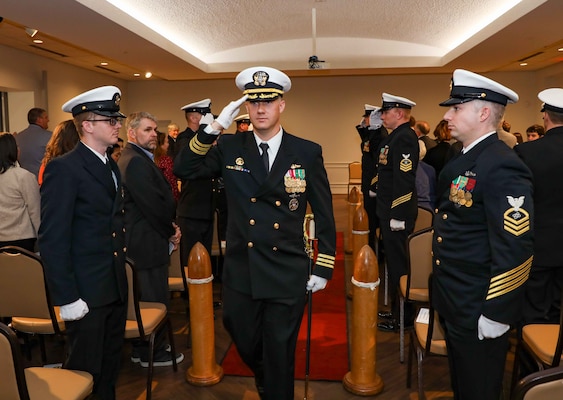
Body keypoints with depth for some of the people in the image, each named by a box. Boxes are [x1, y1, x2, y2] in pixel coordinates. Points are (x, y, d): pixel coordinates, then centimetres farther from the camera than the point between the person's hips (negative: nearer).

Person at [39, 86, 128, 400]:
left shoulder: (112, 166, 11)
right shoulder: (64, 169, -15)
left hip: (116, 288, 8)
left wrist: (122, 273, 12)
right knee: (84, 372, 9)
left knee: (111, 366, 20)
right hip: (86, 292, -7)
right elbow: (52, 240, -17)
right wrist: (67, 298, -17)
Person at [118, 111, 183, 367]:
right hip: (148, 243, -11)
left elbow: (161, 198, 15)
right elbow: (154, 204, -22)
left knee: (146, 298, 20)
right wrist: (171, 232, -8)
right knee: (156, 299, 2)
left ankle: (142, 348, 34)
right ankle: (152, 353, 18)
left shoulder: (136, 159, 16)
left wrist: (170, 228, 4)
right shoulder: (136, 162, -19)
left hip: (142, 241, 11)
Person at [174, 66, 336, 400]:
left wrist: (323, 268, -2)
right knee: (247, 347, 22)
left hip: (288, 276, -2)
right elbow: (184, 170, -7)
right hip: (241, 274, 3)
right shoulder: (230, 148, 0)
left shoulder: (308, 153, -5)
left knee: (280, 357, 12)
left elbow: (325, 214, -1)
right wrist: (212, 129, -16)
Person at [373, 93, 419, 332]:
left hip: (397, 213, -10)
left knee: (398, 264, 0)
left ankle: (403, 317, 13)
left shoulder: (404, 138, -17)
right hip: (389, 211, 10)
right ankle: (397, 309, 31)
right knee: (394, 261, 18)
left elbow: (405, 179, -23)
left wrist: (397, 215, -24)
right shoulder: (395, 136, 15)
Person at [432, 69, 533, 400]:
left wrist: (497, 316, -21)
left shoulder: (503, 168, -23)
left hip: (478, 310, -8)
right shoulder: (463, 161, 8)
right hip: (452, 300, 9)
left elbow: (515, 250, -25)